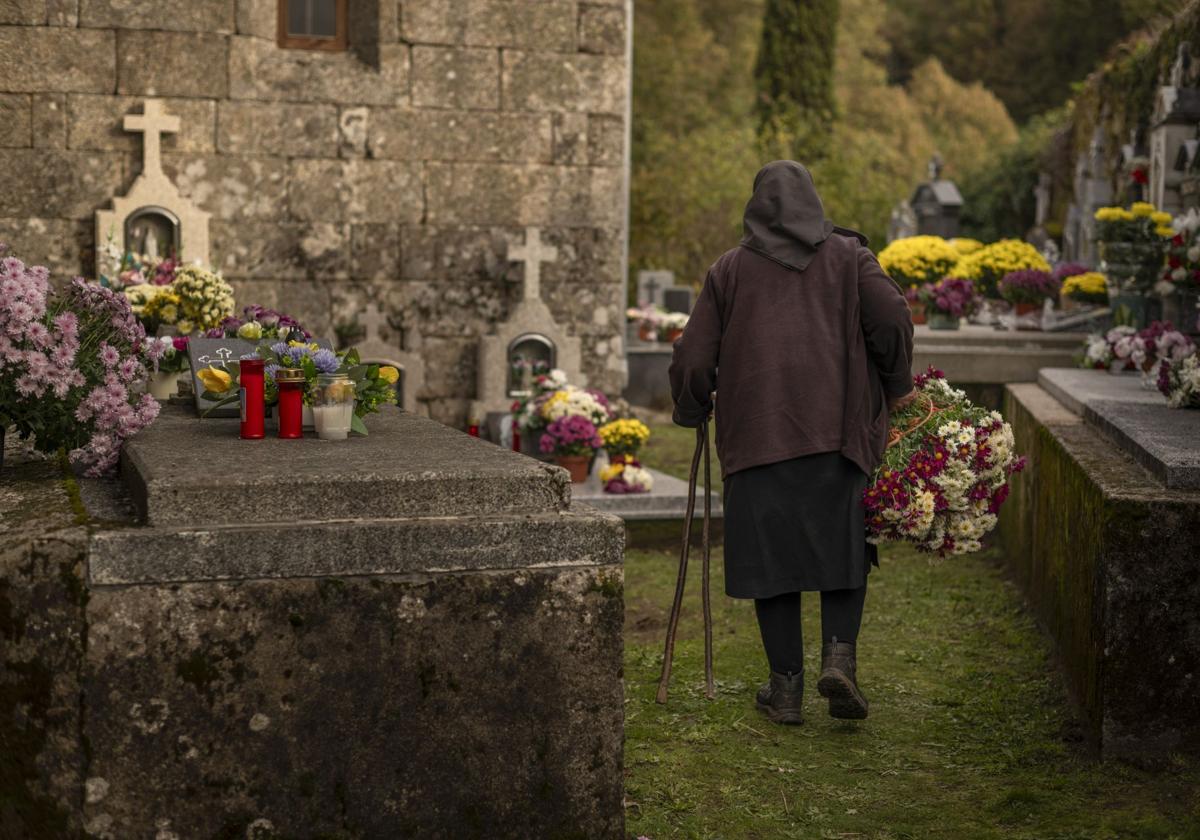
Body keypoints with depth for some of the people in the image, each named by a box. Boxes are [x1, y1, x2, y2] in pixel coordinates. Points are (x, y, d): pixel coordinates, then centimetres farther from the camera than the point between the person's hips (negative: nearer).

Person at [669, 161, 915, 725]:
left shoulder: (730, 269, 11)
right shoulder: (847, 255, 10)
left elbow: (694, 356, 8)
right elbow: (891, 316, -6)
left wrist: (691, 412, 25)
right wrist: (897, 385, 8)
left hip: (756, 432, 0)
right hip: (835, 425, 0)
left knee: (771, 553, 6)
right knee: (842, 546, 10)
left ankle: (786, 686, 8)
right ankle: (839, 656, -9)